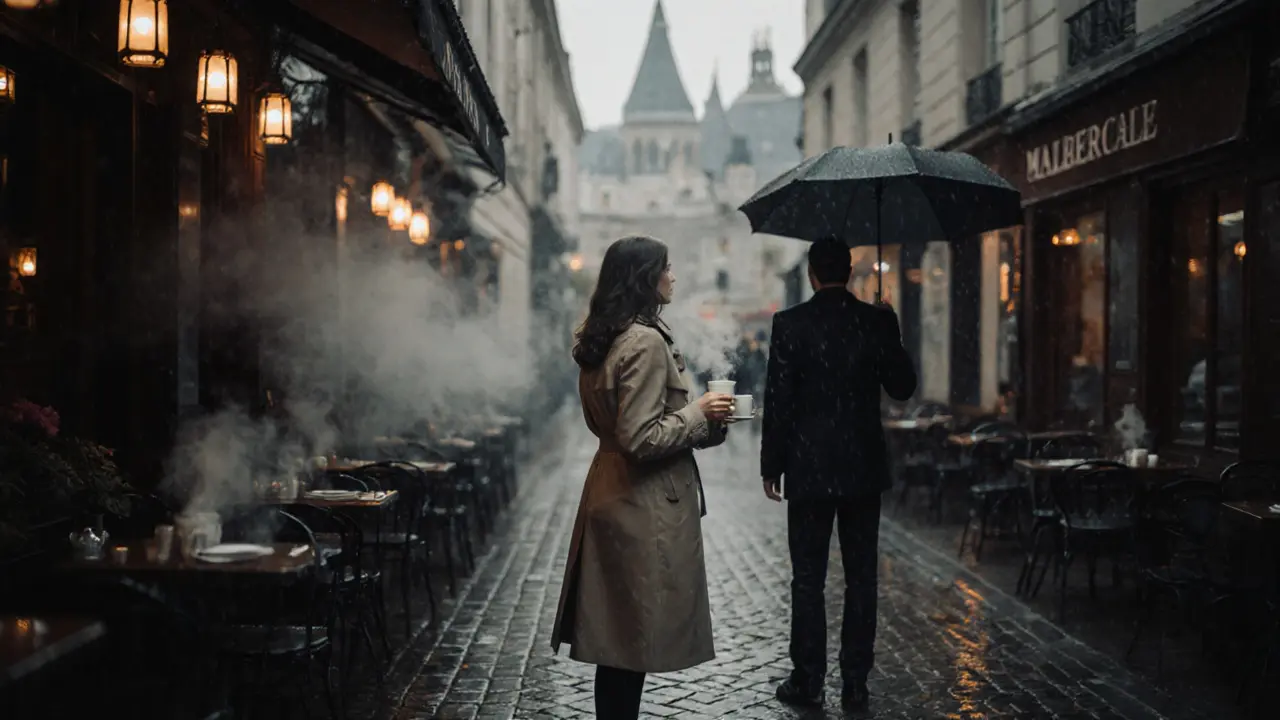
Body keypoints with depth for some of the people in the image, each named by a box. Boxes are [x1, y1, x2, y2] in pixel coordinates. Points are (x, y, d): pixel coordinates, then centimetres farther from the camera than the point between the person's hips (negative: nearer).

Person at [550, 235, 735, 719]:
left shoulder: (601, 339, 11)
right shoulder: (646, 342, -19)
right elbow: (641, 439, -23)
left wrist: (695, 415, 16)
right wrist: (698, 414, -11)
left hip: (612, 496, 10)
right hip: (644, 507, -10)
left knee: (616, 634, 15)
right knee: (635, 635, 0)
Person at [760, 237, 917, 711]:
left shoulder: (791, 324, -8)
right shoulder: (876, 321, -1)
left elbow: (778, 401, -8)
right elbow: (901, 387, 6)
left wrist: (771, 466, 0)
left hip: (810, 470, -2)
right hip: (864, 468, 3)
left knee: (808, 580, 5)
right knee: (861, 578, 8)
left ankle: (808, 681, 9)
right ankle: (855, 684, 12)